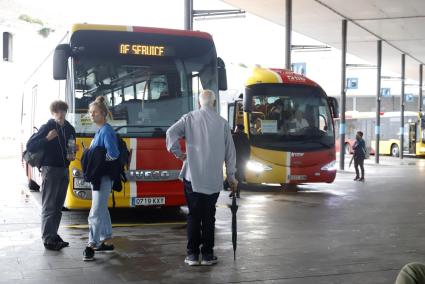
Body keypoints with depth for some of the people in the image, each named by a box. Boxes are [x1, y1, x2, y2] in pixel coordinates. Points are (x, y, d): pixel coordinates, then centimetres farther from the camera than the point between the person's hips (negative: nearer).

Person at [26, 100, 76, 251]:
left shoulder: (70, 129, 10)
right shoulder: (46, 128, -7)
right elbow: (30, 145, -11)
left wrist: (72, 155, 2)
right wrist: (47, 138, -22)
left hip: (64, 170, 6)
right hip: (50, 170, -6)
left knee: (58, 206, 11)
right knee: (49, 206, -4)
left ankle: (53, 235, 20)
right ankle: (48, 239, -1)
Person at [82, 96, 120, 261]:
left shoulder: (106, 131, -15)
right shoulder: (99, 131, 13)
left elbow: (113, 154, -25)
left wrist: (99, 161, -11)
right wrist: (90, 161, 4)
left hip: (103, 177, -10)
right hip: (97, 176, 10)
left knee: (96, 213, -8)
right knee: (102, 210, 17)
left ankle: (91, 246, -5)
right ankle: (107, 241, 28)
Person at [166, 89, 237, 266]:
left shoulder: (190, 118, 0)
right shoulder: (222, 122, 3)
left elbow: (171, 133, -13)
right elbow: (230, 151, 6)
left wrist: (178, 153, 1)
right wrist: (231, 176, 13)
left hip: (192, 176, 0)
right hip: (214, 178, 0)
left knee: (194, 215, 7)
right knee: (209, 216, 8)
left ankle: (192, 255, 8)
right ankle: (207, 254, 11)